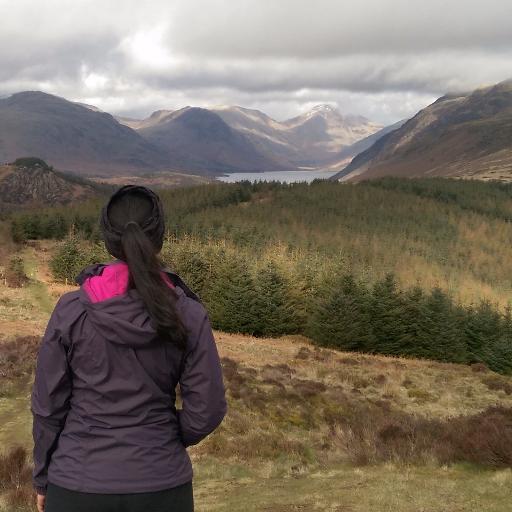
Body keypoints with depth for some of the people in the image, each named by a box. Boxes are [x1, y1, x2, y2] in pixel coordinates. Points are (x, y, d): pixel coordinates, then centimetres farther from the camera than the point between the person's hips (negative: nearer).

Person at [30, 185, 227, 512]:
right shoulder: (188, 314, -11)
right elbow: (207, 410, -7)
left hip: (78, 486, 0)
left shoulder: (71, 311, -11)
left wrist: (42, 478, 10)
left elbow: (47, 406, -4)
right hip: (161, 485, 0)